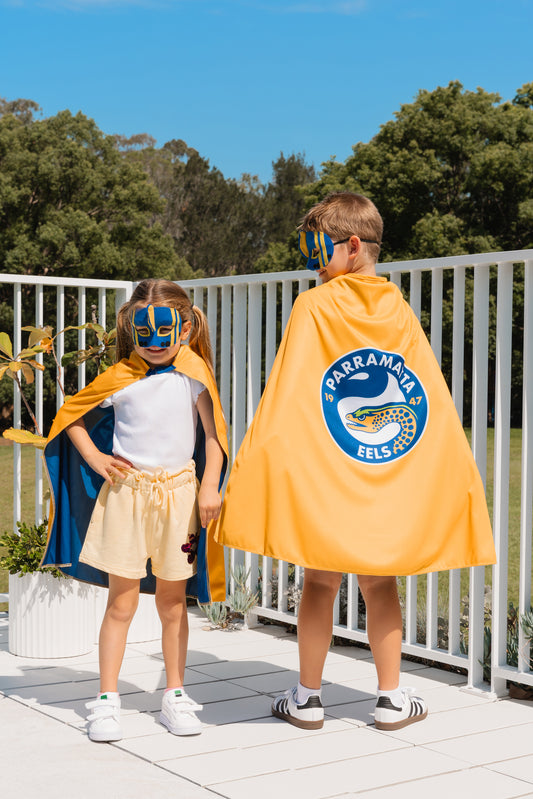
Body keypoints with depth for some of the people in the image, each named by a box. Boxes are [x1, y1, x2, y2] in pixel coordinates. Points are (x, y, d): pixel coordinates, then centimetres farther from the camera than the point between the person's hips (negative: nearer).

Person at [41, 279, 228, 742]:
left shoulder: (193, 372, -1)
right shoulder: (120, 377, 0)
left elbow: (213, 433, -2)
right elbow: (71, 417, 11)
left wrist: (210, 488, -10)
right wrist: (97, 460, 1)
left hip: (179, 492, 1)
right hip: (126, 491, 0)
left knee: (172, 601, 10)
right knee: (122, 601, 3)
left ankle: (175, 695, 22)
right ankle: (107, 699, 11)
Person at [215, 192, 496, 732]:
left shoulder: (312, 308, -7)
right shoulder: (398, 311, 4)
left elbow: (283, 397, -12)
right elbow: (434, 399, 4)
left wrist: (256, 465, -10)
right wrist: (455, 468, 11)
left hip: (321, 479, -3)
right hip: (387, 483, 3)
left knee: (320, 582, 7)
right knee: (379, 583, 12)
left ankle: (307, 698, 15)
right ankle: (391, 699, 17)